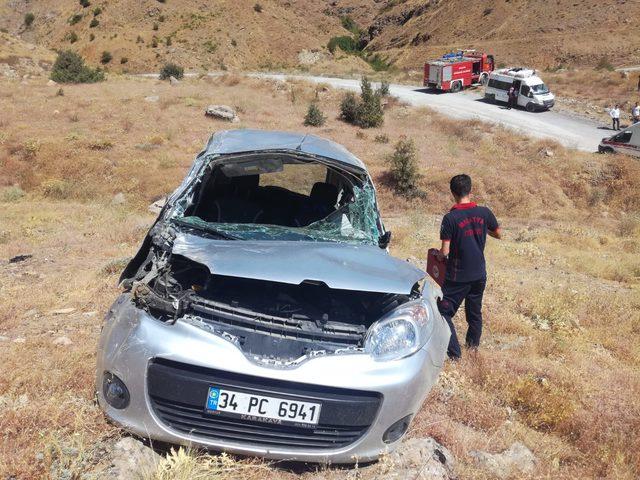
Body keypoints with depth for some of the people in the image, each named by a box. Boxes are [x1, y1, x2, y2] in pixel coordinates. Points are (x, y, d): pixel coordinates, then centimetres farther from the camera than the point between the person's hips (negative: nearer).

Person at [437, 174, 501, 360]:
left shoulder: (450, 218, -17)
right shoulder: (484, 212, -5)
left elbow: (445, 251, -17)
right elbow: (498, 234, 11)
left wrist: (436, 254, 5)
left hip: (457, 277, -5)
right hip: (479, 274, 5)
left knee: (444, 312, 4)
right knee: (475, 311, 22)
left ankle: (454, 352, -2)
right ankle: (474, 343, 37)